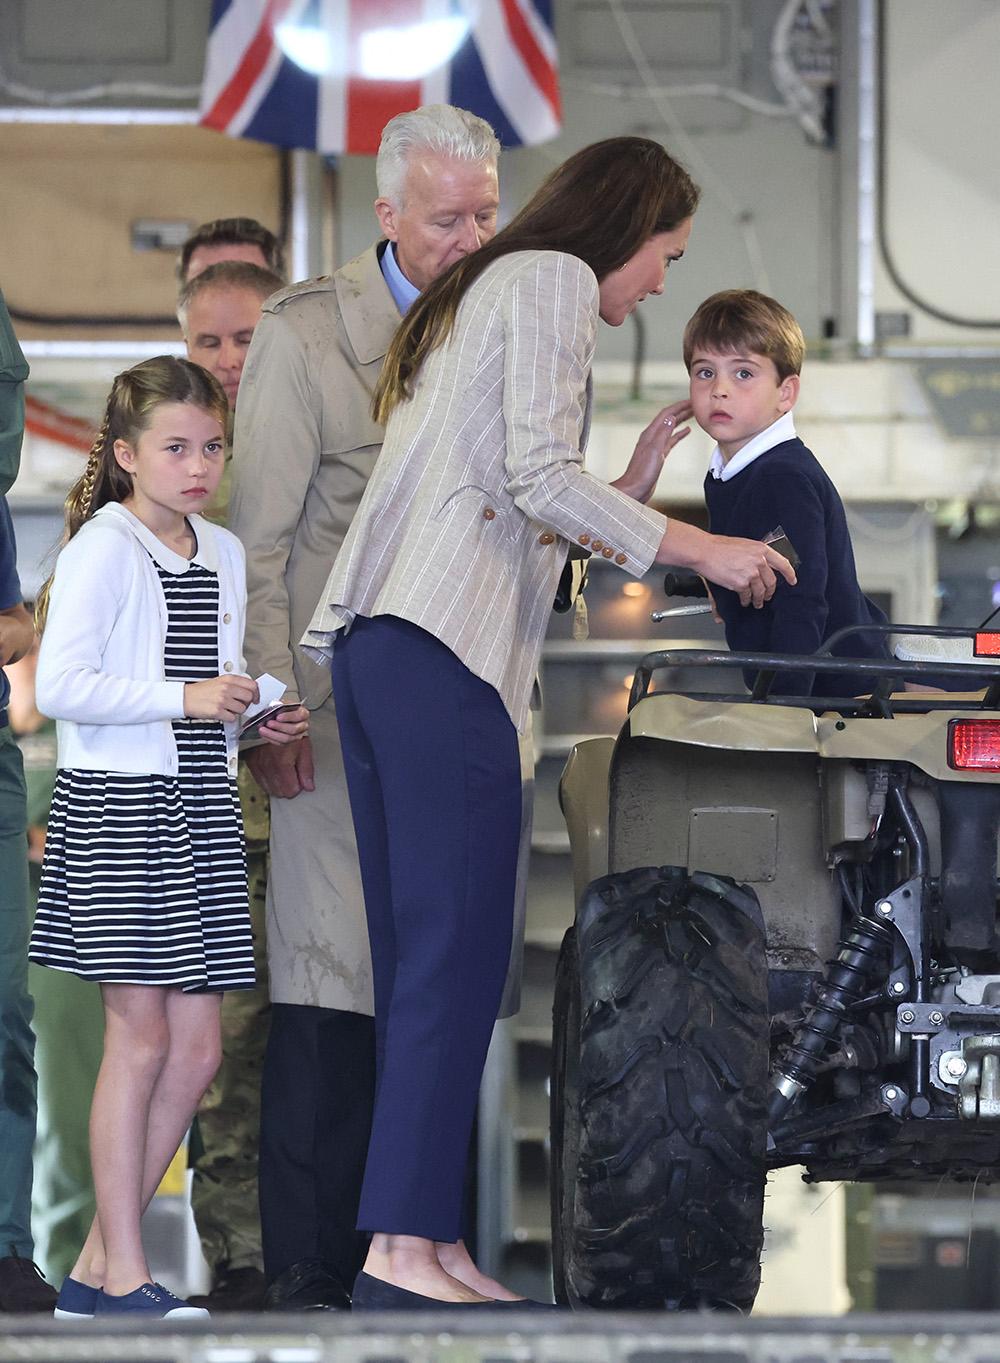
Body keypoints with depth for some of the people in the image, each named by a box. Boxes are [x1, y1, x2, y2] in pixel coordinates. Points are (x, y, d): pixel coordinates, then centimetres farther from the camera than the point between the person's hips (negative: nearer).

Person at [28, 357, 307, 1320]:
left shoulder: (223, 555, 14)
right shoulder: (103, 548, -9)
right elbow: (59, 687, -18)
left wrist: (256, 722, 5)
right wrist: (184, 698, -22)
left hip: (199, 805, 8)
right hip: (116, 805, -8)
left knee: (196, 1049, 5)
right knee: (141, 1038, -6)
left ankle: (97, 1267, 12)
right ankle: (122, 1277, 1)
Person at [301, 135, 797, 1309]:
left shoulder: (478, 292, 30)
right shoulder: (553, 279, 1)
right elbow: (535, 476, -11)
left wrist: (626, 488, 28)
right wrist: (699, 549, -4)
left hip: (375, 640, 10)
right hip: (444, 648, -10)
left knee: (418, 957, 8)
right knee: (456, 952, -10)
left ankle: (418, 1236, 8)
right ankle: (405, 1245, -14)